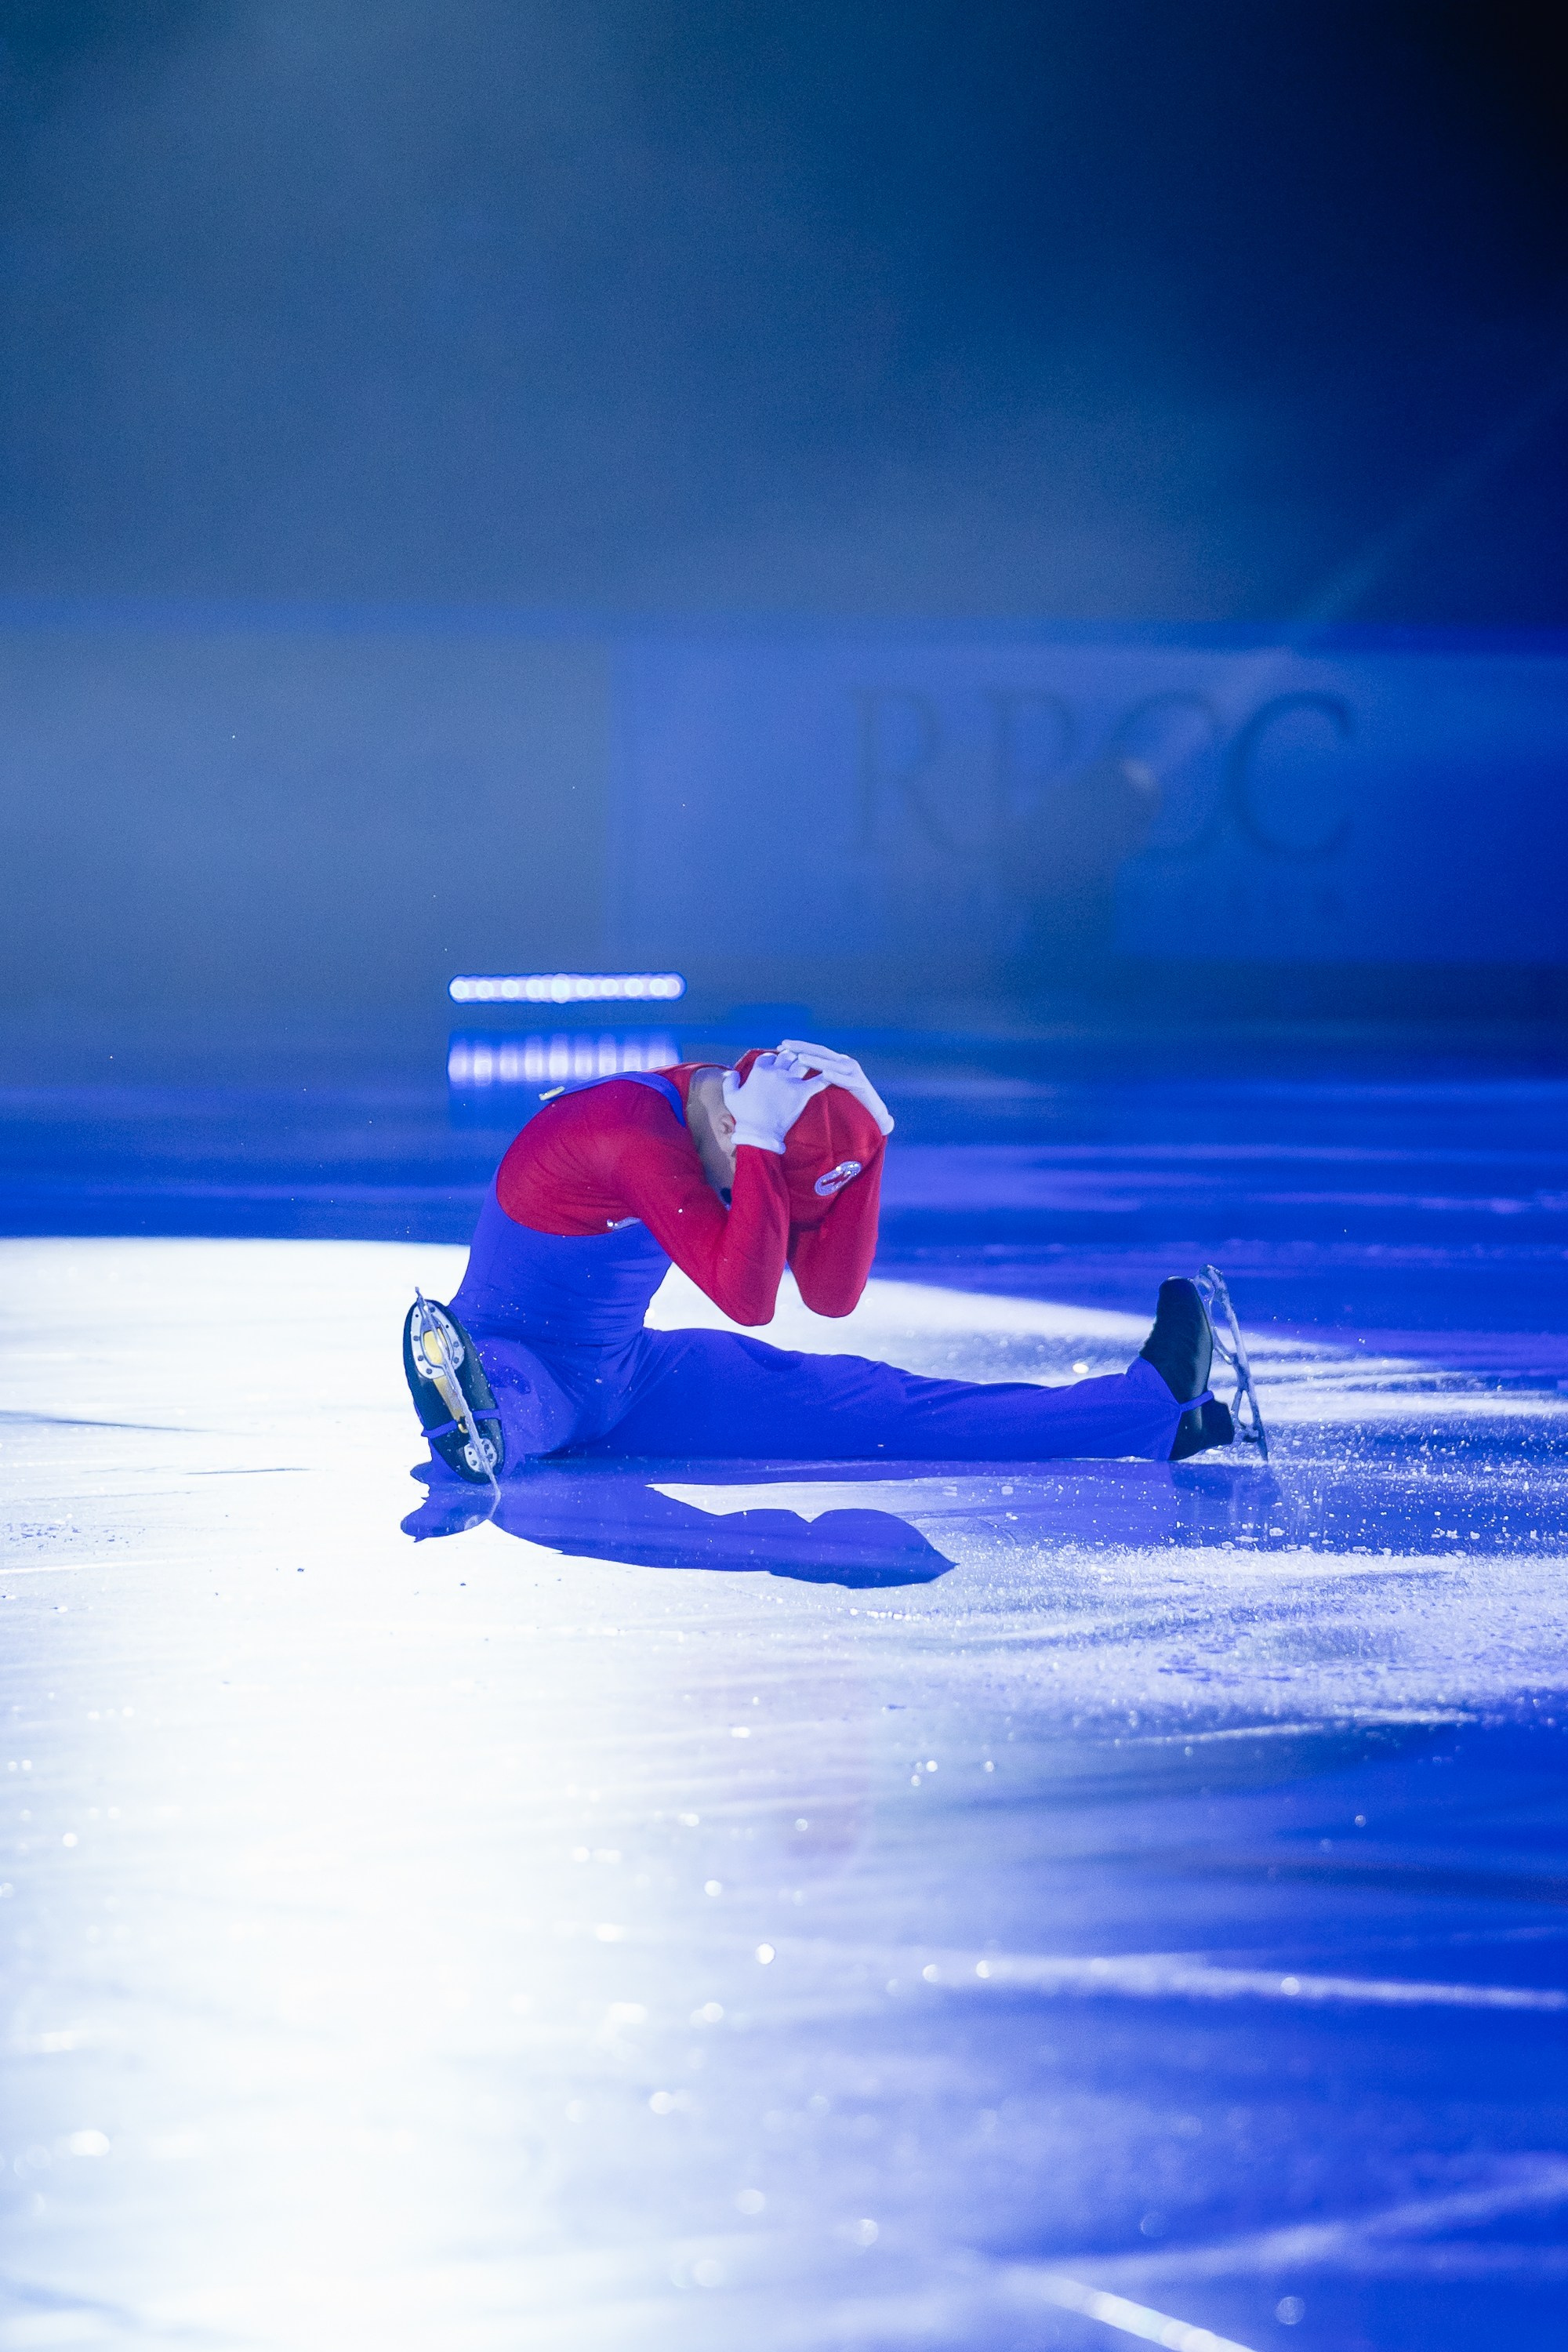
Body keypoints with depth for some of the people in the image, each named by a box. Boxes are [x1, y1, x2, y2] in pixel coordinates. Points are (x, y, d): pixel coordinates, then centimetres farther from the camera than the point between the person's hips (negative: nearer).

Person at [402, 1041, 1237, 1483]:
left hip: (627, 1379, 5)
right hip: (517, 1351, -5)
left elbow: (833, 1291, -4)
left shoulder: (771, 1158, -2)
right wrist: (761, 1158, -38)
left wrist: (860, 1145, -12)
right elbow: (747, 1297, -33)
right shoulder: (636, 1132, -29)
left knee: (857, 1401, -5)